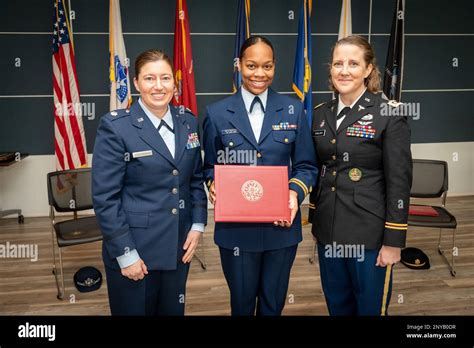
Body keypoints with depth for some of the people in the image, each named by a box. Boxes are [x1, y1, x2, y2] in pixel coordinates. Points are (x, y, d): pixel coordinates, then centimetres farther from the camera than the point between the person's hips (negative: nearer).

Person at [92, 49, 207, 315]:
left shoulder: (188, 122, 3)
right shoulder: (115, 126, -12)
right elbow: (105, 198, -13)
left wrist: (197, 225, 1)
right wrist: (126, 253, -14)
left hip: (179, 247, 5)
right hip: (134, 249, -4)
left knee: (173, 311, 20)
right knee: (135, 310, 14)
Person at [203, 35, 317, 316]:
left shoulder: (293, 110, 1)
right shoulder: (217, 113, -1)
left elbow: (306, 165, 3)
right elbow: (210, 166, 5)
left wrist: (296, 192, -16)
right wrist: (214, 184, -17)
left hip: (282, 226, 1)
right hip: (236, 228, -1)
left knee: (274, 303, 20)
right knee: (242, 302, 18)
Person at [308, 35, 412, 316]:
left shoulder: (389, 115, -11)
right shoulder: (321, 114, 5)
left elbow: (399, 182, -12)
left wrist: (394, 241, -12)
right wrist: (315, 221, 13)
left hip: (369, 234, -5)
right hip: (329, 230, 5)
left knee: (370, 307, 12)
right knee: (337, 306, 21)